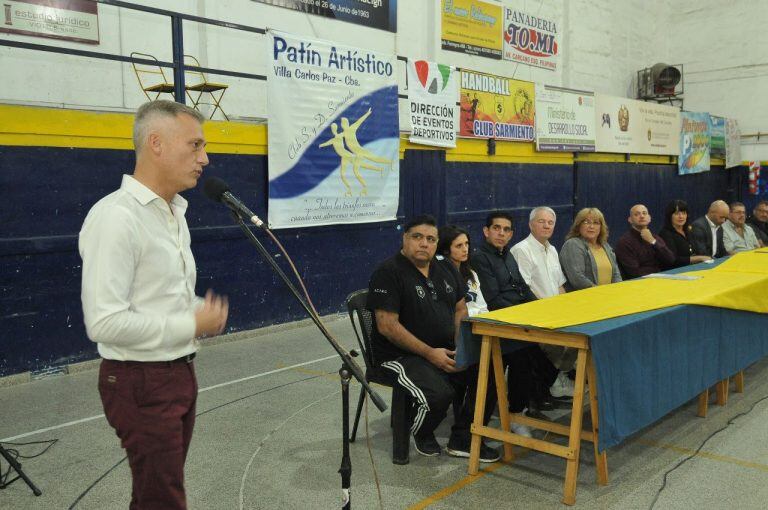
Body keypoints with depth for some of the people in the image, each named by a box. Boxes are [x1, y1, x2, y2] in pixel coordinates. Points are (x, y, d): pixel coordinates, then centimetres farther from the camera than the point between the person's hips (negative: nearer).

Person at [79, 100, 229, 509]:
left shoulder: (174, 212, 11)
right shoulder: (115, 217, -20)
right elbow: (104, 322, -26)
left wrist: (203, 312, 1)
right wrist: (192, 325, -17)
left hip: (179, 371, 9)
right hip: (140, 382, -9)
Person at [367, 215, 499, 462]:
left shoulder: (446, 270, 12)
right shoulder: (388, 273, -12)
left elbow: (460, 309, 18)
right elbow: (387, 325, -18)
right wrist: (430, 353, -19)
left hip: (447, 351, 7)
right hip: (401, 355, -7)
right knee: (439, 394, -30)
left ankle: (464, 438, 5)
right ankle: (422, 434, 4)